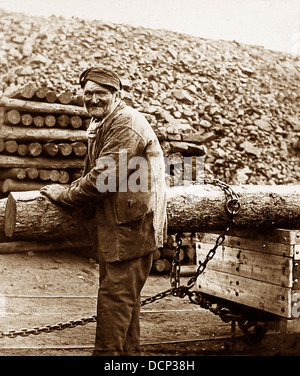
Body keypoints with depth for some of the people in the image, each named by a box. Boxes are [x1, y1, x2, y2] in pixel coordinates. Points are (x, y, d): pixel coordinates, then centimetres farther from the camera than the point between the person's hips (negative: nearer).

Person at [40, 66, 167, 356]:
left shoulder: (126, 123, -16)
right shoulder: (101, 125, 17)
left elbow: (103, 177, -21)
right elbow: (93, 172, 22)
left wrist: (64, 195, -10)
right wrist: (72, 188, 5)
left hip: (130, 223, -10)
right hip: (113, 223, 10)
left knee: (115, 292, -5)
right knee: (124, 294, 17)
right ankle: (128, 350, 30)